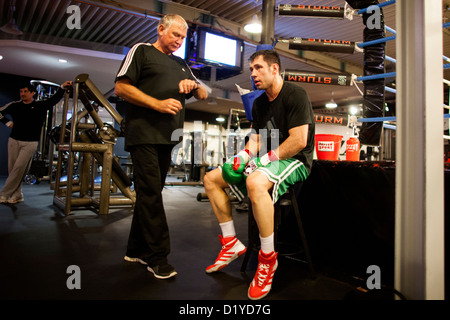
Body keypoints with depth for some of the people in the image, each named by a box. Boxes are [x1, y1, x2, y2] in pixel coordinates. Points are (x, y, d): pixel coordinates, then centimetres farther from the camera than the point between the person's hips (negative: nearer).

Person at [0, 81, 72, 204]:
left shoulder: (41, 105, 1)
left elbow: (55, 98, -1)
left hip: (30, 143, -3)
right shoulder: (15, 105, 7)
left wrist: (62, 87, -11)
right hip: (14, 140, 3)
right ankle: (17, 195, 14)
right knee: (12, 169, 4)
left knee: (19, 168, -10)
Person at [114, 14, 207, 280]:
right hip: (144, 134, -6)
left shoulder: (181, 65, 23)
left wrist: (194, 85, 0)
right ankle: (158, 257, -1)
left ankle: (137, 250, 19)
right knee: (150, 194, -8)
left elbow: (204, 95, 23)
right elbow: (121, 87, -5)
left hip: (167, 137, 6)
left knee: (150, 194, 9)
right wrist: (158, 104, -14)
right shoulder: (141, 51, 6)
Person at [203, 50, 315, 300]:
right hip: (268, 160, 9)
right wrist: (242, 157, -6)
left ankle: (268, 257, -22)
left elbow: (299, 141, -20)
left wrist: (263, 160, -19)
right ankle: (232, 243, 6)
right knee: (211, 179, 2)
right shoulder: (259, 103, 14)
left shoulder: (296, 95, -11)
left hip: (295, 161, -9)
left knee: (255, 182, -41)